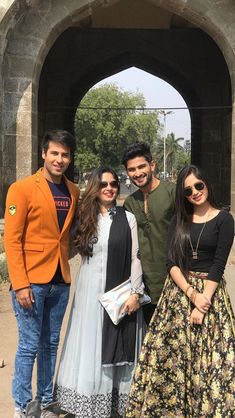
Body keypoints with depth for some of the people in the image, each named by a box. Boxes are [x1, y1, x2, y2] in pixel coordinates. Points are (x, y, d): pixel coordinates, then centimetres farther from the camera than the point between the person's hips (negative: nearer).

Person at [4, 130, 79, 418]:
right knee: (30, 346, 1)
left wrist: (64, 258, 3)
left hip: (60, 280, 5)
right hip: (31, 281, -5)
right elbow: (12, 239, -11)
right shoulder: (22, 189, -7)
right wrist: (20, 284, -16)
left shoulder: (73, 192, 9)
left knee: (51, 345, 14)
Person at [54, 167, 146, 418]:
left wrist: (135, 292, -7)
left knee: (116, 347, 5)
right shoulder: (85, 218, 7)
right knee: (90, 344, 9)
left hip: (119, 290, -2)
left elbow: (135, 258, -2)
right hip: (90, 290, 2)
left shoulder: (127, 218, 0)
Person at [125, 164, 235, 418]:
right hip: (178, 291, 3)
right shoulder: (178, 221, 8)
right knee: (169, 353, 2)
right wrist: (192, 295, -15)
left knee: (209, 359, -1)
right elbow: (171, 262, -1)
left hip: (210, 292, -3)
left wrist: (202, 303, -15)